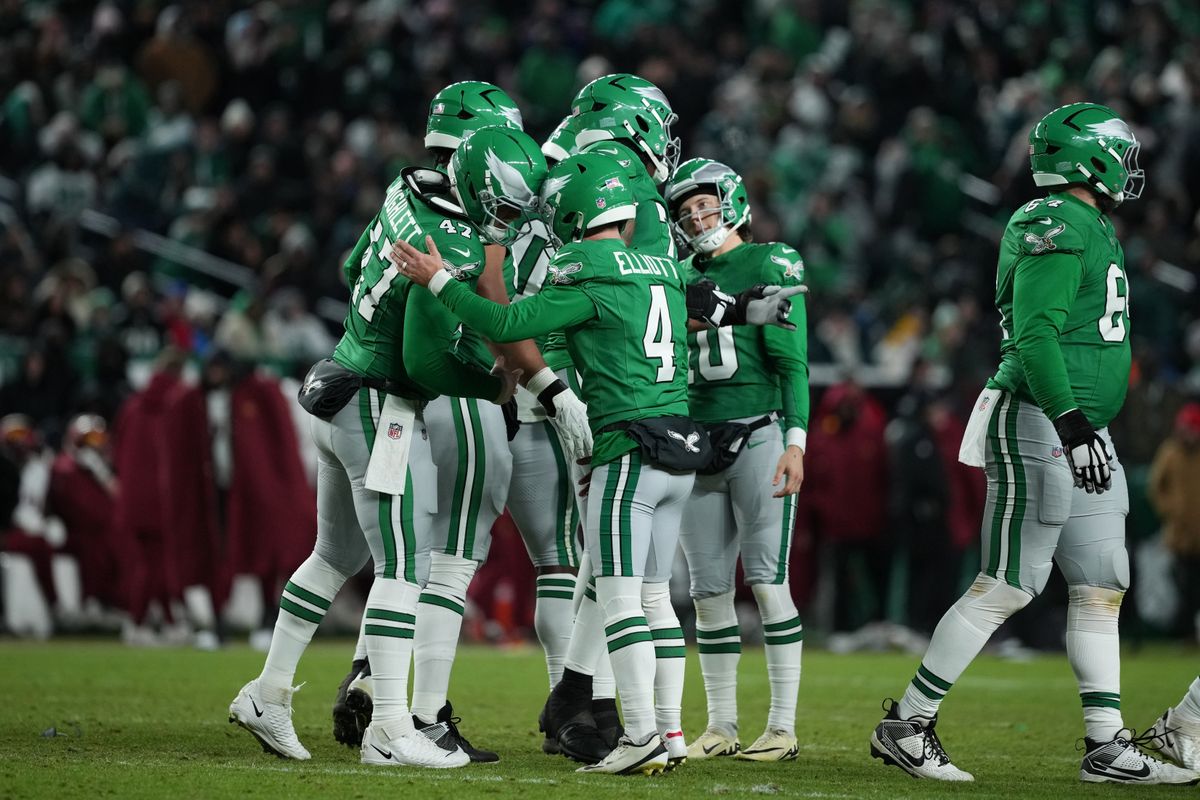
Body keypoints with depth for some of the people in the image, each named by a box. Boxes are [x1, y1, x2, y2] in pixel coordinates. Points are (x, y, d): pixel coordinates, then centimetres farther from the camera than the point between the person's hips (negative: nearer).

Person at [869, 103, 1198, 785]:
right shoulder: (1057, 228, -13)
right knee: (1007, 587, -9)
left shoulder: (1091, 229, 19)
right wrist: (1072, 426, -29)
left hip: (1080, 430, 10)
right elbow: (1035, 337, -22)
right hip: (1038, 423, -10)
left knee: (1101, 589, 8)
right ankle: (906, 725, -3)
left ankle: (1108, 747, 10)